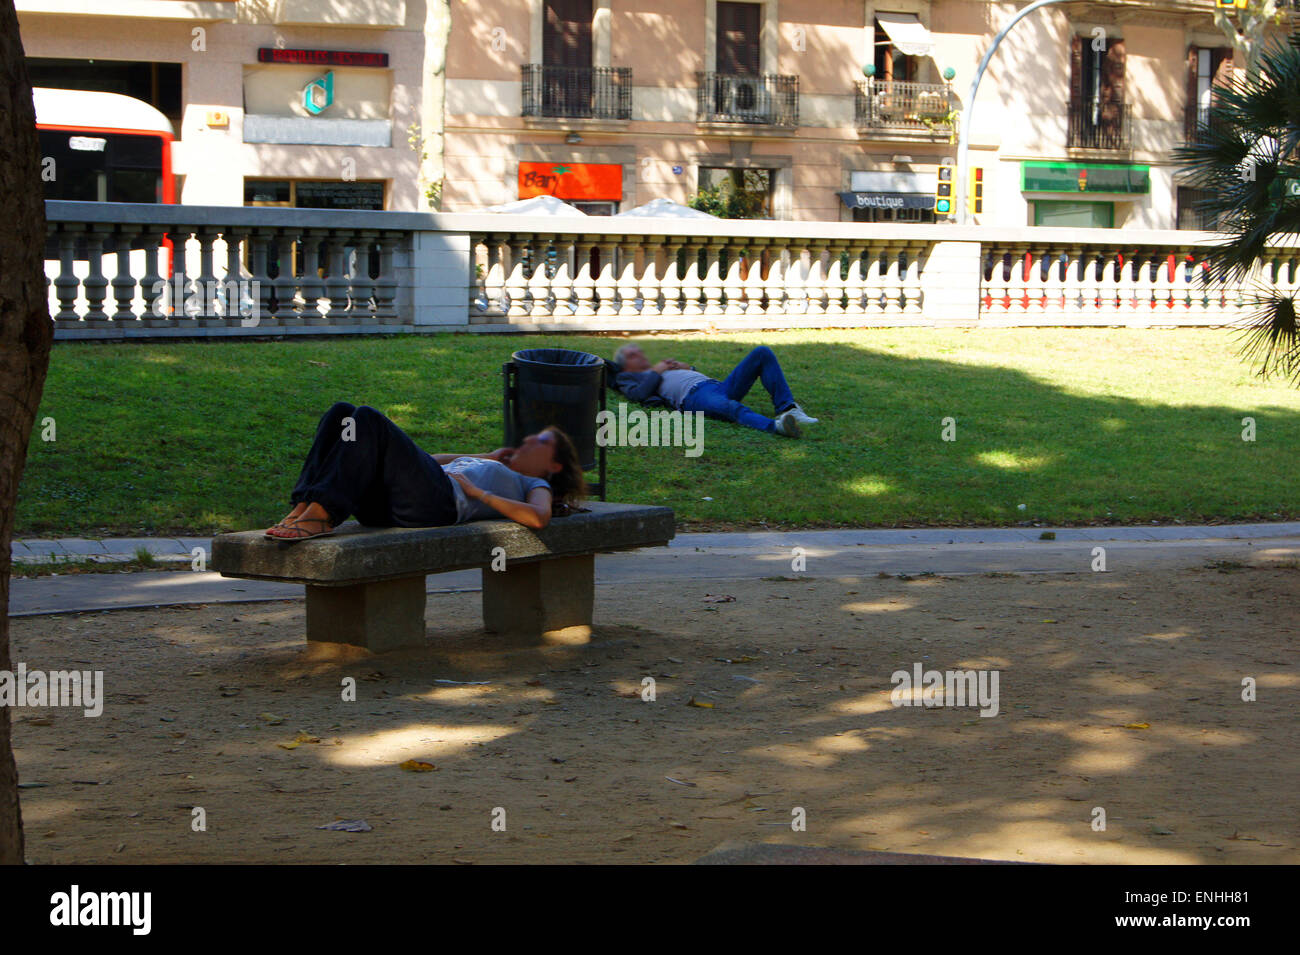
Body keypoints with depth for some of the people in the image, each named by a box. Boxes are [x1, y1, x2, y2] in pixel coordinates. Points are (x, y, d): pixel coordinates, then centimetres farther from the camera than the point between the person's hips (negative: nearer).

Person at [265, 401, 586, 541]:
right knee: (341, 413, -12)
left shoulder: (536, 486, 21)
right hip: (387, 504, 7)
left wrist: (478, 491, -2)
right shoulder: (493, 471, 44)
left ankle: (321, 515, -39)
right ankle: (303, 507, -28)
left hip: (438, 502, -7)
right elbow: (427, 461, 49)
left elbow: (538, 518, -4)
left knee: (369, 420, -26)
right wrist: (483, 459, 42)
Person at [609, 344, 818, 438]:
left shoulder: (665, 369, 44)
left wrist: (687, 367, 20)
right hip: (692, 396, -8)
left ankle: (787, 408, -22)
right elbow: (639, 394, -2)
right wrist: (656, 372, 10)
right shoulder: (628, 379, 23)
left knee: (762, 353, -6)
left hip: (718, 386, 8)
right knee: (731, 408, -43)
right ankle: (777, 426, -68)